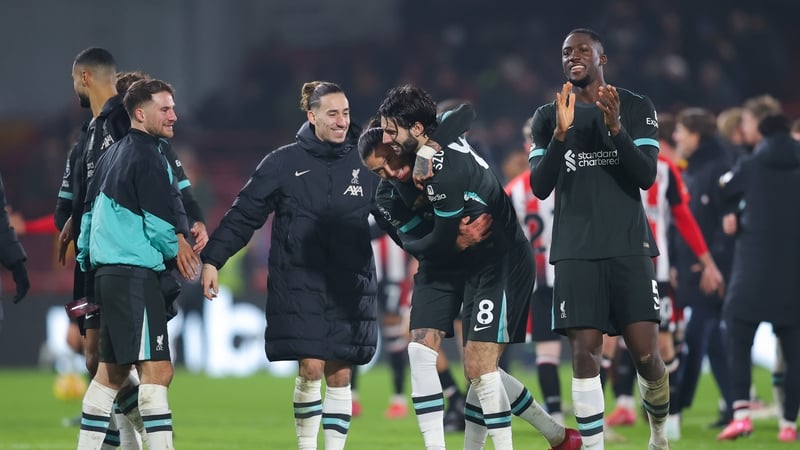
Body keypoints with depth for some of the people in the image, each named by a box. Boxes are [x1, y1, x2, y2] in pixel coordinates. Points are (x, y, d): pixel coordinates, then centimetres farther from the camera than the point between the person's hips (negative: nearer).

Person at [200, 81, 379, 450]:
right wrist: (212, 259, -4)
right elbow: (244, 214, 0)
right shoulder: (284, 163, -2)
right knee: (311, 368, -11)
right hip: (298, 283, -2)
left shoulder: (364, 164, 5)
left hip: (350, 288, 2)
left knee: (339, 375, 3)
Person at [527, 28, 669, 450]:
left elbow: (647, 177, -6)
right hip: (575, 251, 1)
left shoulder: (637, 108, 4)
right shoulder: (548, 117, 8)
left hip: (629, 246, -1)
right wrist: (560, 134, -15)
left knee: (645, 352, -6)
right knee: (584, 351, -8)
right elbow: (540, 188, 0)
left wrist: (615, 127, -20)